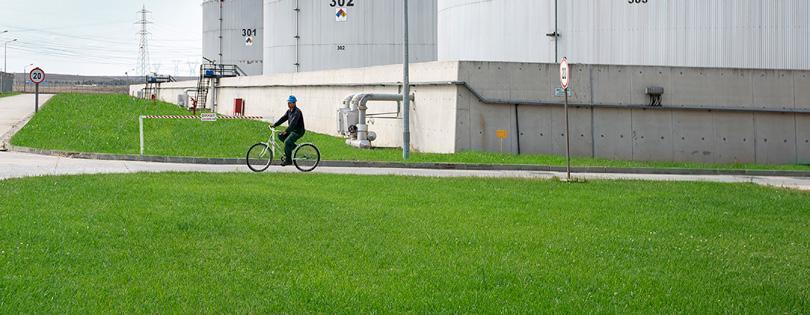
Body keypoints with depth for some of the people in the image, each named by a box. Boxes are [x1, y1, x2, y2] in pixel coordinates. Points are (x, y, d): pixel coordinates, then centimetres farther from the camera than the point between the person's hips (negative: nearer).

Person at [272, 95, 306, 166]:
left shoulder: (297, 112, -20)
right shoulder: (289, 111, 9)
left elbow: (293, 123, -29)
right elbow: (283, 118, 7)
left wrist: (286, 131, -37)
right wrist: (275, 125, -4)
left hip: (298, 131, -9)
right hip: (292, 130, 9)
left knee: (287, 142, -23)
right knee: (280, 136, -2)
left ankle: (288, 160, -15)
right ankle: (292, 145, 11)